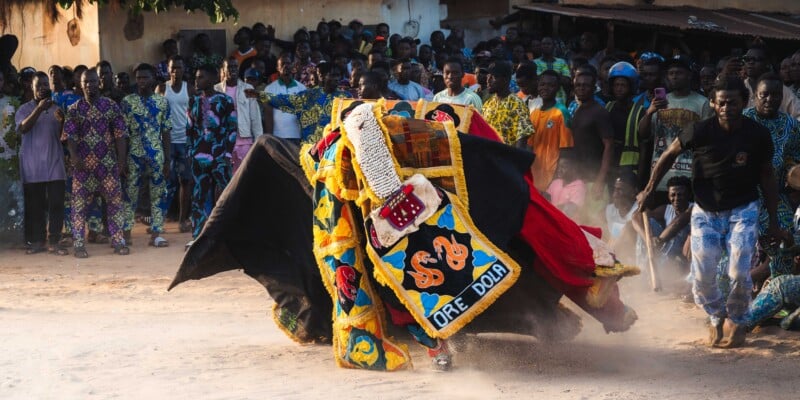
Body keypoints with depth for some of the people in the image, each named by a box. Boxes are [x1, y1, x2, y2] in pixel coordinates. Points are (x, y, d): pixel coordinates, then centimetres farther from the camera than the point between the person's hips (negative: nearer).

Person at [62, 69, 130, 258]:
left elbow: (120, 135, 2)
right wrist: (74, 156, -18)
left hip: (108, 163, 0)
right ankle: (78, 244, 4)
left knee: (115, 201, 1)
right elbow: (69, 136, -2)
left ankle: (118, 241, 8)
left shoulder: (111, 106, 4)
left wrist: (122, 160, -5)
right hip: (83, 164, 0)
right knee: (79, 203, 1)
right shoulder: (74, 109, 4)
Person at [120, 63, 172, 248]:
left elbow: (166, 133, 6)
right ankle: (126, 233, 9)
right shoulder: (127, 101, 1)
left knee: (158, 194, 2)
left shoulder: (162, 101, 5)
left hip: (157, 155, 1)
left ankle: (156, 234, 7)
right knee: (130, 194, 2)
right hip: (134, 155, -1)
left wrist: (167, 161, 2)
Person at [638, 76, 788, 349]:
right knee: (702, 277, -4)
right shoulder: (701, 131, -14)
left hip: (742, 210, -1)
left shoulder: (758, 135, -10)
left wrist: (773, 223, 2)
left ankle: (738, 323, 14)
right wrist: (649, 190, 3)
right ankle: (717, 317, 25)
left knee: (739, 273, -13)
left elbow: (767, 178, 1)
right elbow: (669, 155, 1)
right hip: (705, 212, 1)